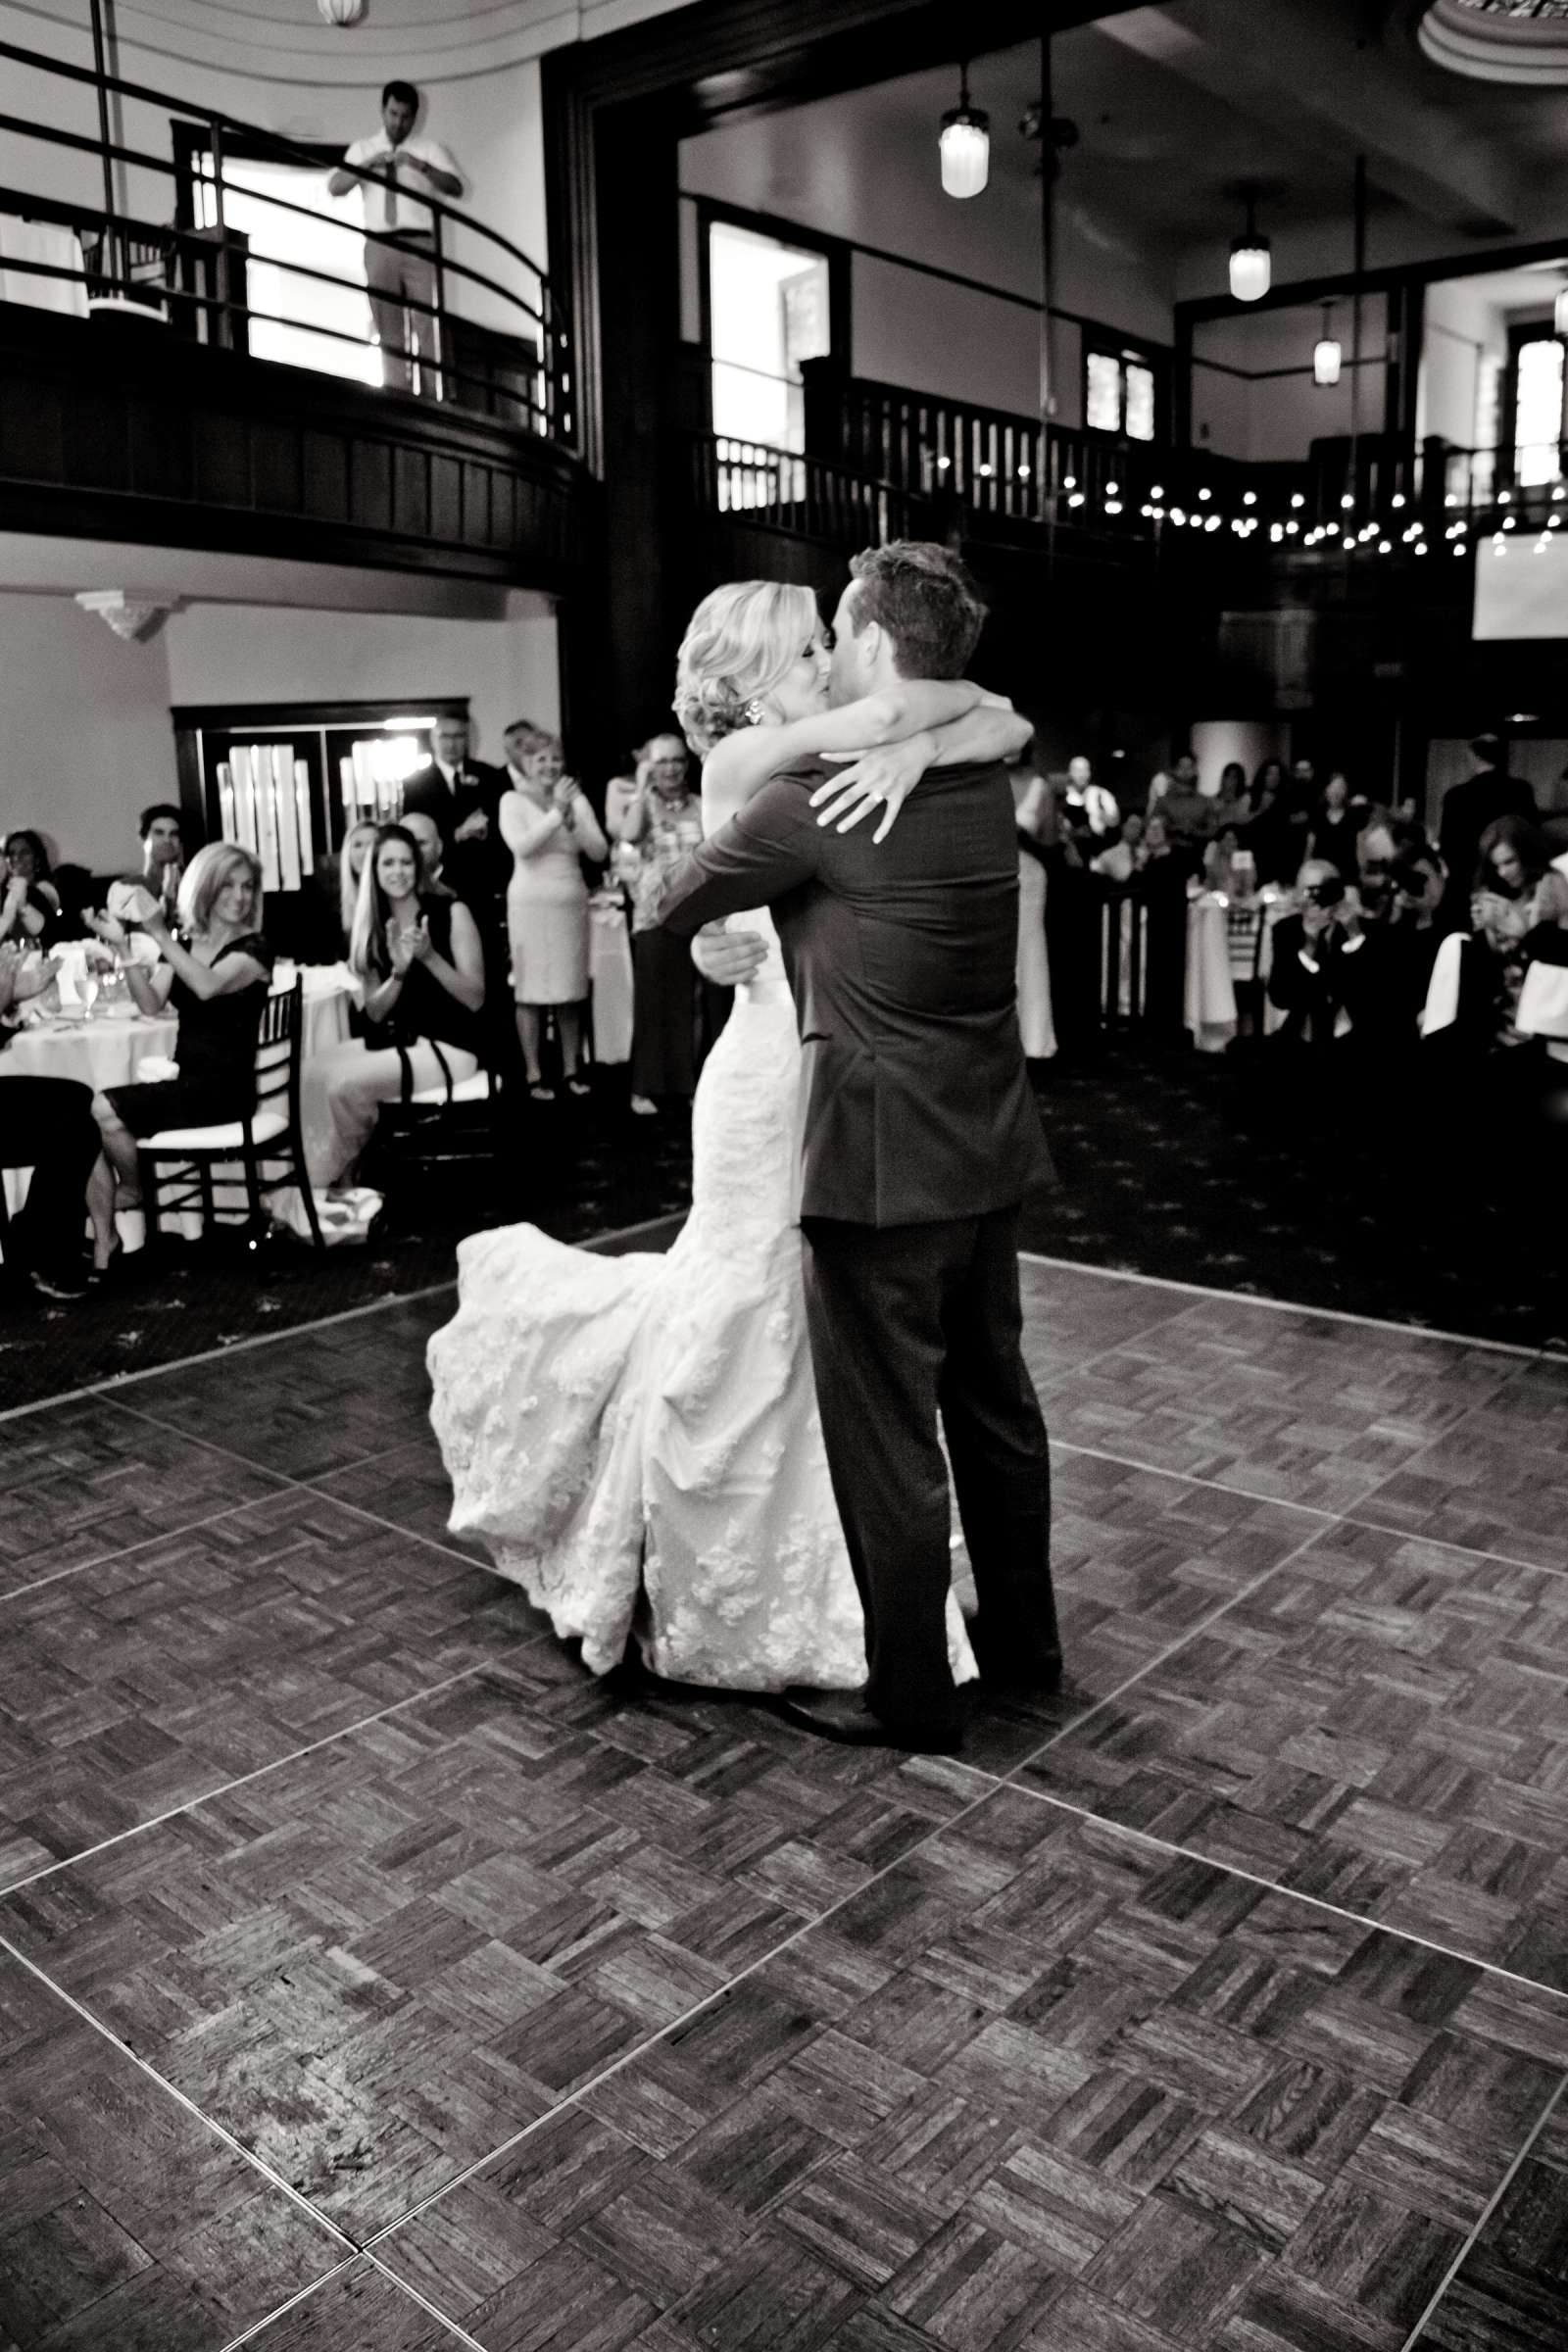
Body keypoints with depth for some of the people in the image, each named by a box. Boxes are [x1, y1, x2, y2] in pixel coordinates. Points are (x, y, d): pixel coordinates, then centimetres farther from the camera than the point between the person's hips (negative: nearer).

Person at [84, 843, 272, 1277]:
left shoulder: (253, 949, -5)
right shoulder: (183, 945, 14)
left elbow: (208, 986, -26)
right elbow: (151, 1005, -1)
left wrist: (158, 933, -28)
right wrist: (122, 948, -13)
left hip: (224, 1087, -6)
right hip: (184, 1080, 6)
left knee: (105, 1110, -22)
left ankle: (134, 1191, 8)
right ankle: (101, 1247, -12)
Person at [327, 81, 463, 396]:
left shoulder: (429, 149, 11)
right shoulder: (362, 149, 15)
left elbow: (456, 187, -4)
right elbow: (334, 187, 3)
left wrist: (422, 166, -19)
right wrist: (367, 165, -12)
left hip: (420, 246, -2)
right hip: (380, 246, 2)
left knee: (428, 325, -10)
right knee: (389, 329, 1)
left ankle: (432, 400, -13)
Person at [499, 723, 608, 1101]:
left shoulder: (577, 799, 6)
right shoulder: (513, 800, -2)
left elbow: (600, 851, -1)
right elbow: (521, 846, -17)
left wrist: (571, 820, -14)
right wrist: (556, 813, -19)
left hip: (572, 902, 3)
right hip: (531, 903, -3)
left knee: (571, 991, 8)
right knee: (531, 992, 0)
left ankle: (571, 1068, 18)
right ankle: (534, 1074, 7)